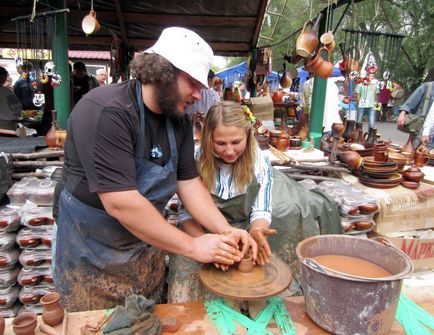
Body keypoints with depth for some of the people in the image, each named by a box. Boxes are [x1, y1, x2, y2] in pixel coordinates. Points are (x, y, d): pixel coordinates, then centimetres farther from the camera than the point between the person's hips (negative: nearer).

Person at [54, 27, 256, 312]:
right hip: (92, 257, -6)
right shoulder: (106, 112, -28)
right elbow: (120, 203, -33)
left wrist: (226, 231, -15)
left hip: (148, 247, 7)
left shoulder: (179, 120, -4)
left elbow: (189, 182, -1)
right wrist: (192, 246, -26)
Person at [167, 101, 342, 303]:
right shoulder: (196, 161, -19)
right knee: (187, 266, -27)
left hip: (246, 227, 2)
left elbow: (261, 210, -13)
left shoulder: (259, 161, -16)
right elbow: (187, 214, -15)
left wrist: (257, 231, -38)